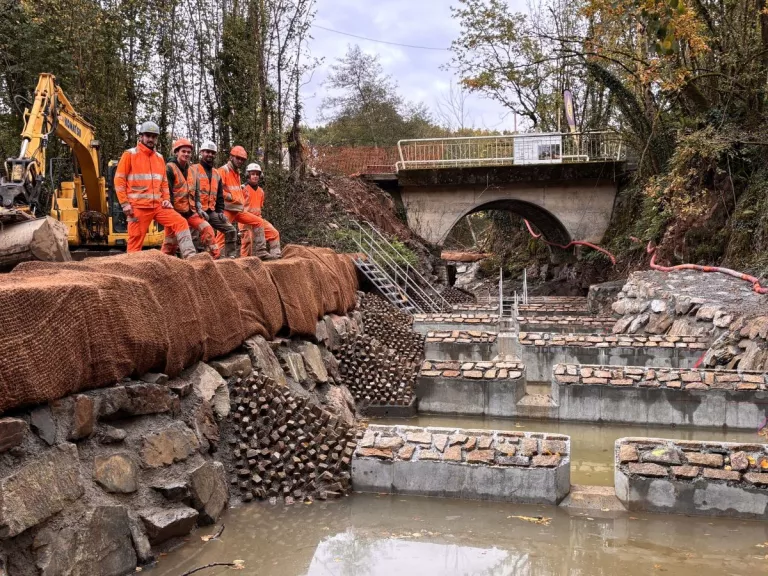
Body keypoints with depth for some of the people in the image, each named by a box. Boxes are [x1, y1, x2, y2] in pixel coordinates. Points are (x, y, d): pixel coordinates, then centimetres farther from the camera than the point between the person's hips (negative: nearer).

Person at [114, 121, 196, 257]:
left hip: (158, 205, 5)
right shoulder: (130, 155, -1)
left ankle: (189, 256, -16)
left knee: (181, 222, -10)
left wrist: (166, 199, 7)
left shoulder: (159, 158, 16)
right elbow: (119, 180, -4)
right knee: (136, 240, -3)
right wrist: (125, 204, -12)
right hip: (138, 207, -5)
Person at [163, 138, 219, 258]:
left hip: (190, 211, 6)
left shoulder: (192, 171, 15)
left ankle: (214, 256, -5)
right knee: (170, 243, -2)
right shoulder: (170, 168, -8)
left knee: (207, 229, -8)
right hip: (175, 211, -6)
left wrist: (199, 209, 6)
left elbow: (196, 192, 18)